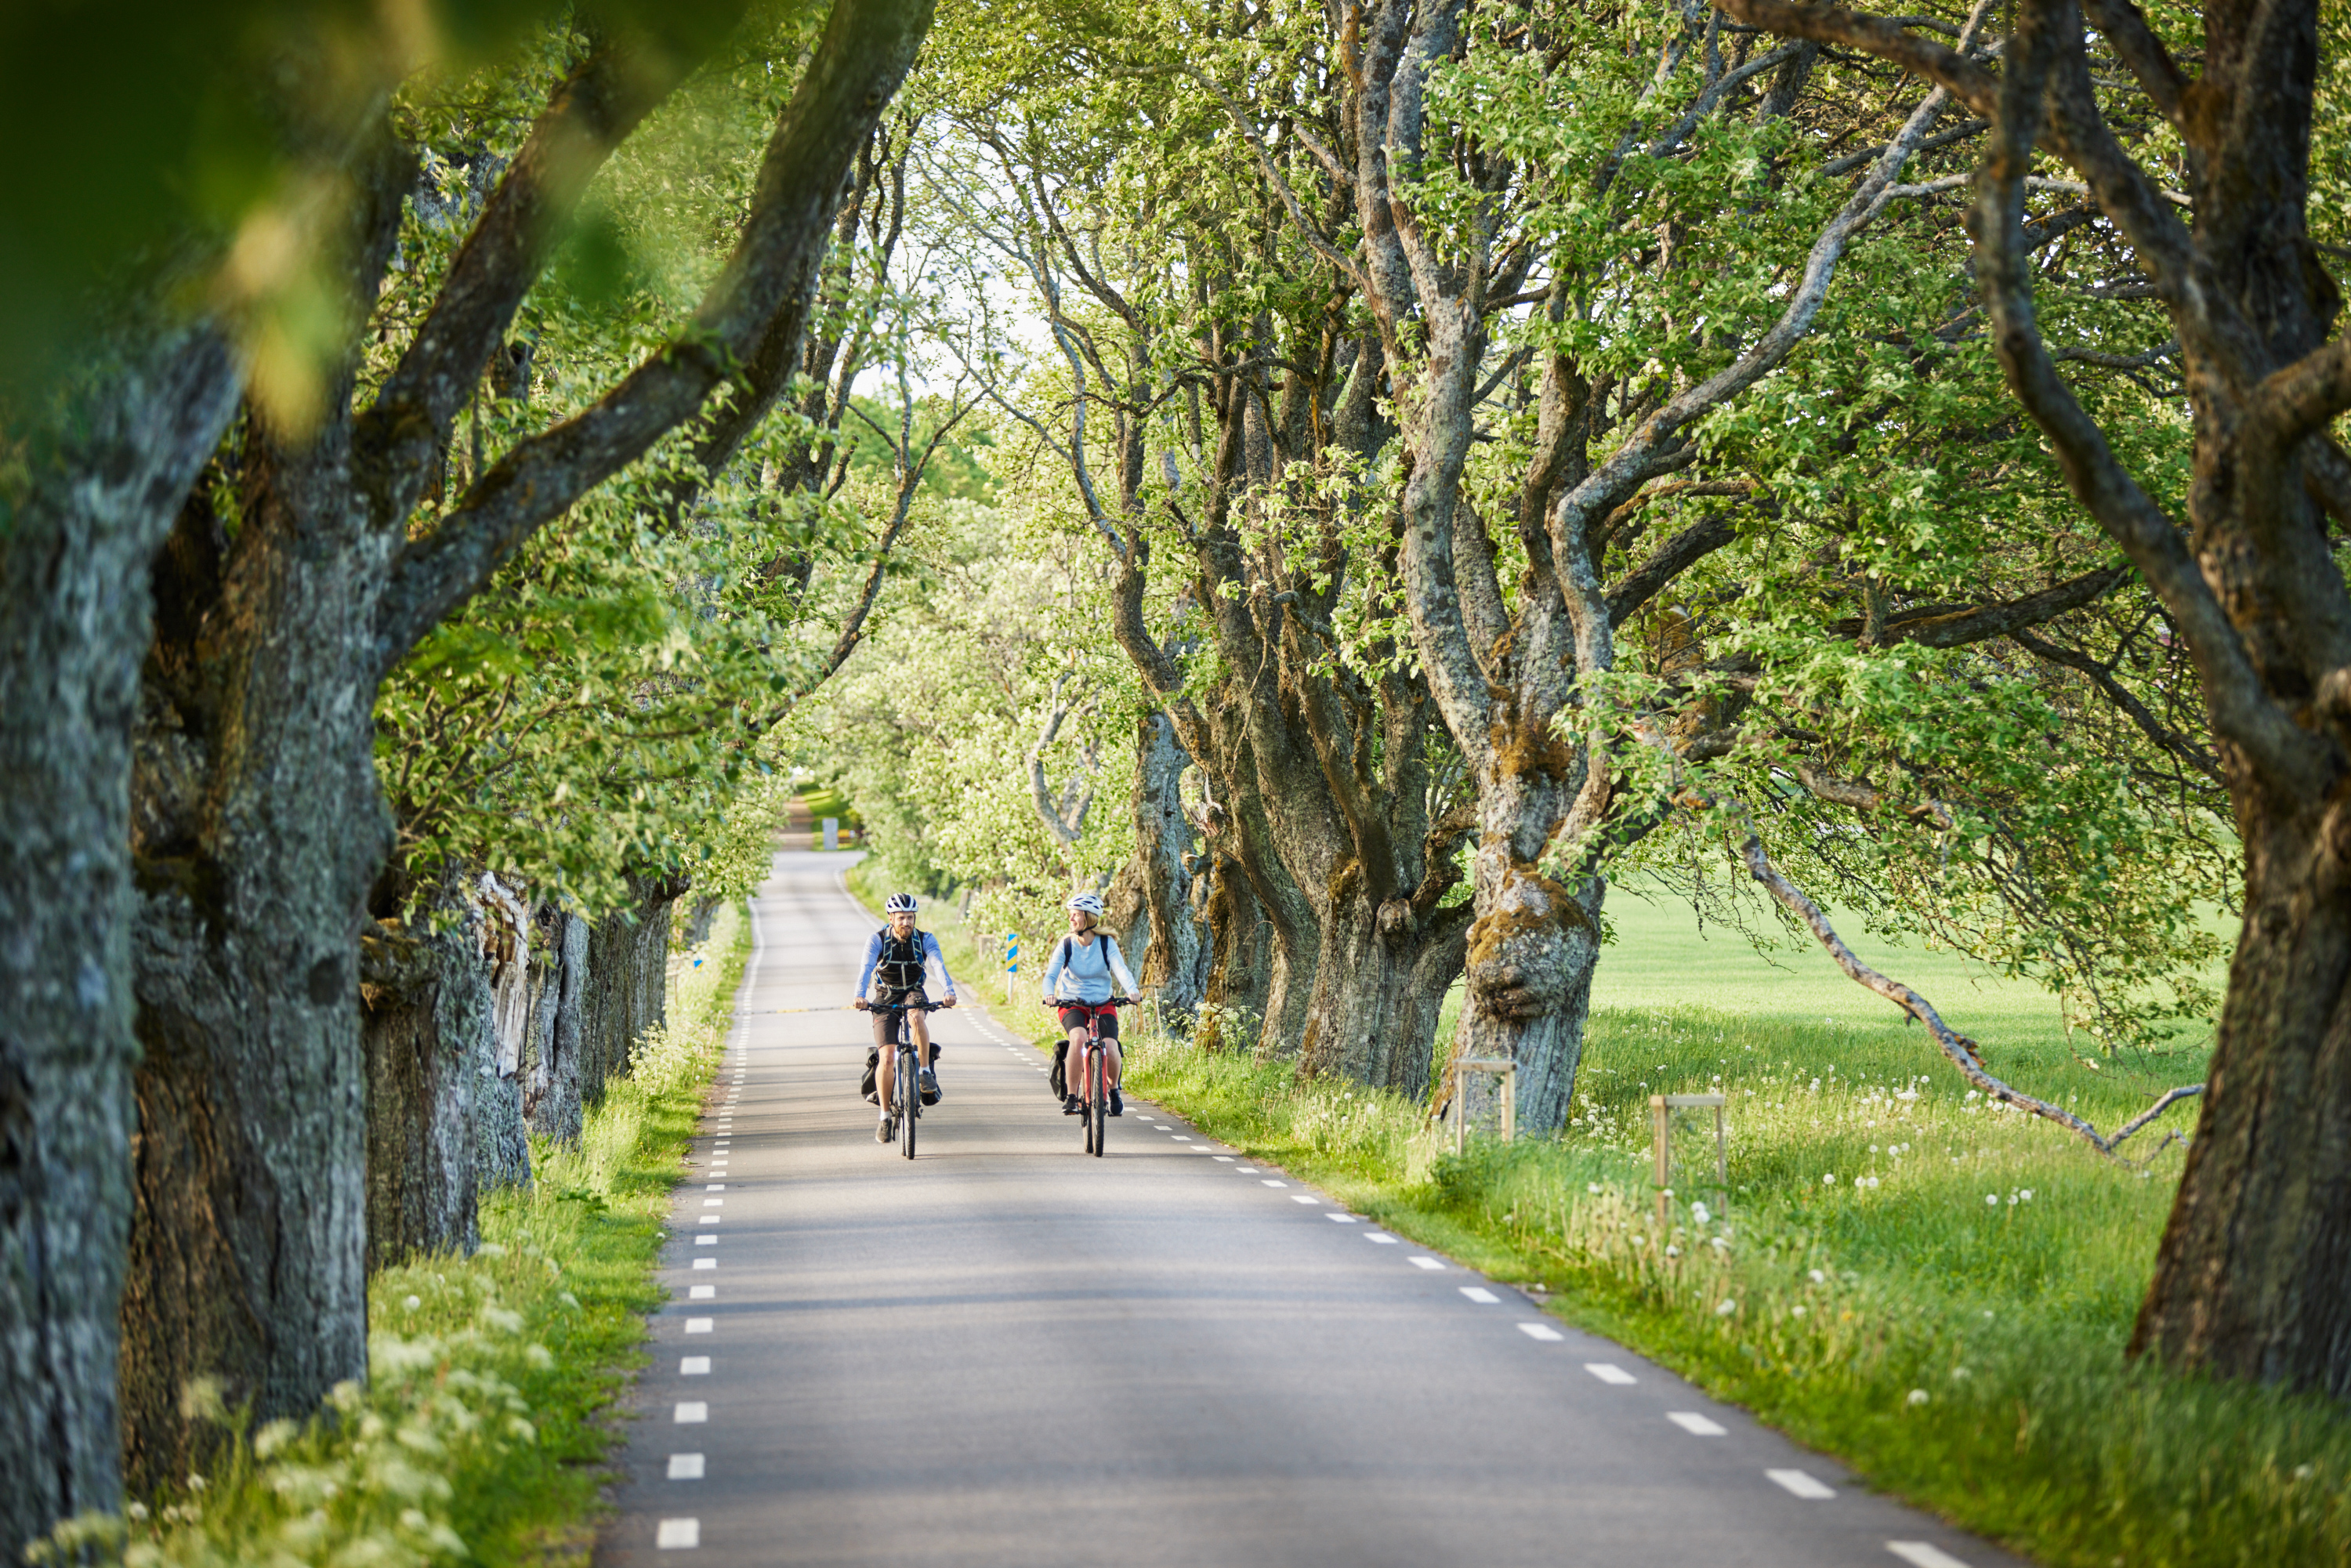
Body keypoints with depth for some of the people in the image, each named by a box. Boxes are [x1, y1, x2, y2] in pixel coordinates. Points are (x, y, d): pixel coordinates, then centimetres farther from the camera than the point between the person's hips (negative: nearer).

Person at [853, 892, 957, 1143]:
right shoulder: (878, 940, -13)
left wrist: (949, 993, -44)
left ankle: (927, 1072, -22)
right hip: (884, 1000, 0)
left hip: (914, 994, 0)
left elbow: (939, 965, -26)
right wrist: (860, 997, -46)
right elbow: (866, 968, -28)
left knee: (916, 1018, -37)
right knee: (887, 1058, -13)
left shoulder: (925, 940, -10)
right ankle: (885, 1117, -2)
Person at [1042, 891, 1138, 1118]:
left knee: (1110, 1049, -22)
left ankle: (1114, 1089, 11)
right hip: (1071, 1004, 0)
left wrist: (1131, 990, -38)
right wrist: (1049, 994, -36)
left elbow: (1120, 969, -18)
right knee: (1078, 1038, -33)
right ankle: (1070, 1096, -21)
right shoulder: (1066, 945, -4)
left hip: (1103, 1004, 1)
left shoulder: (1106, 944, -4)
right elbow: (1051, 974, -14)